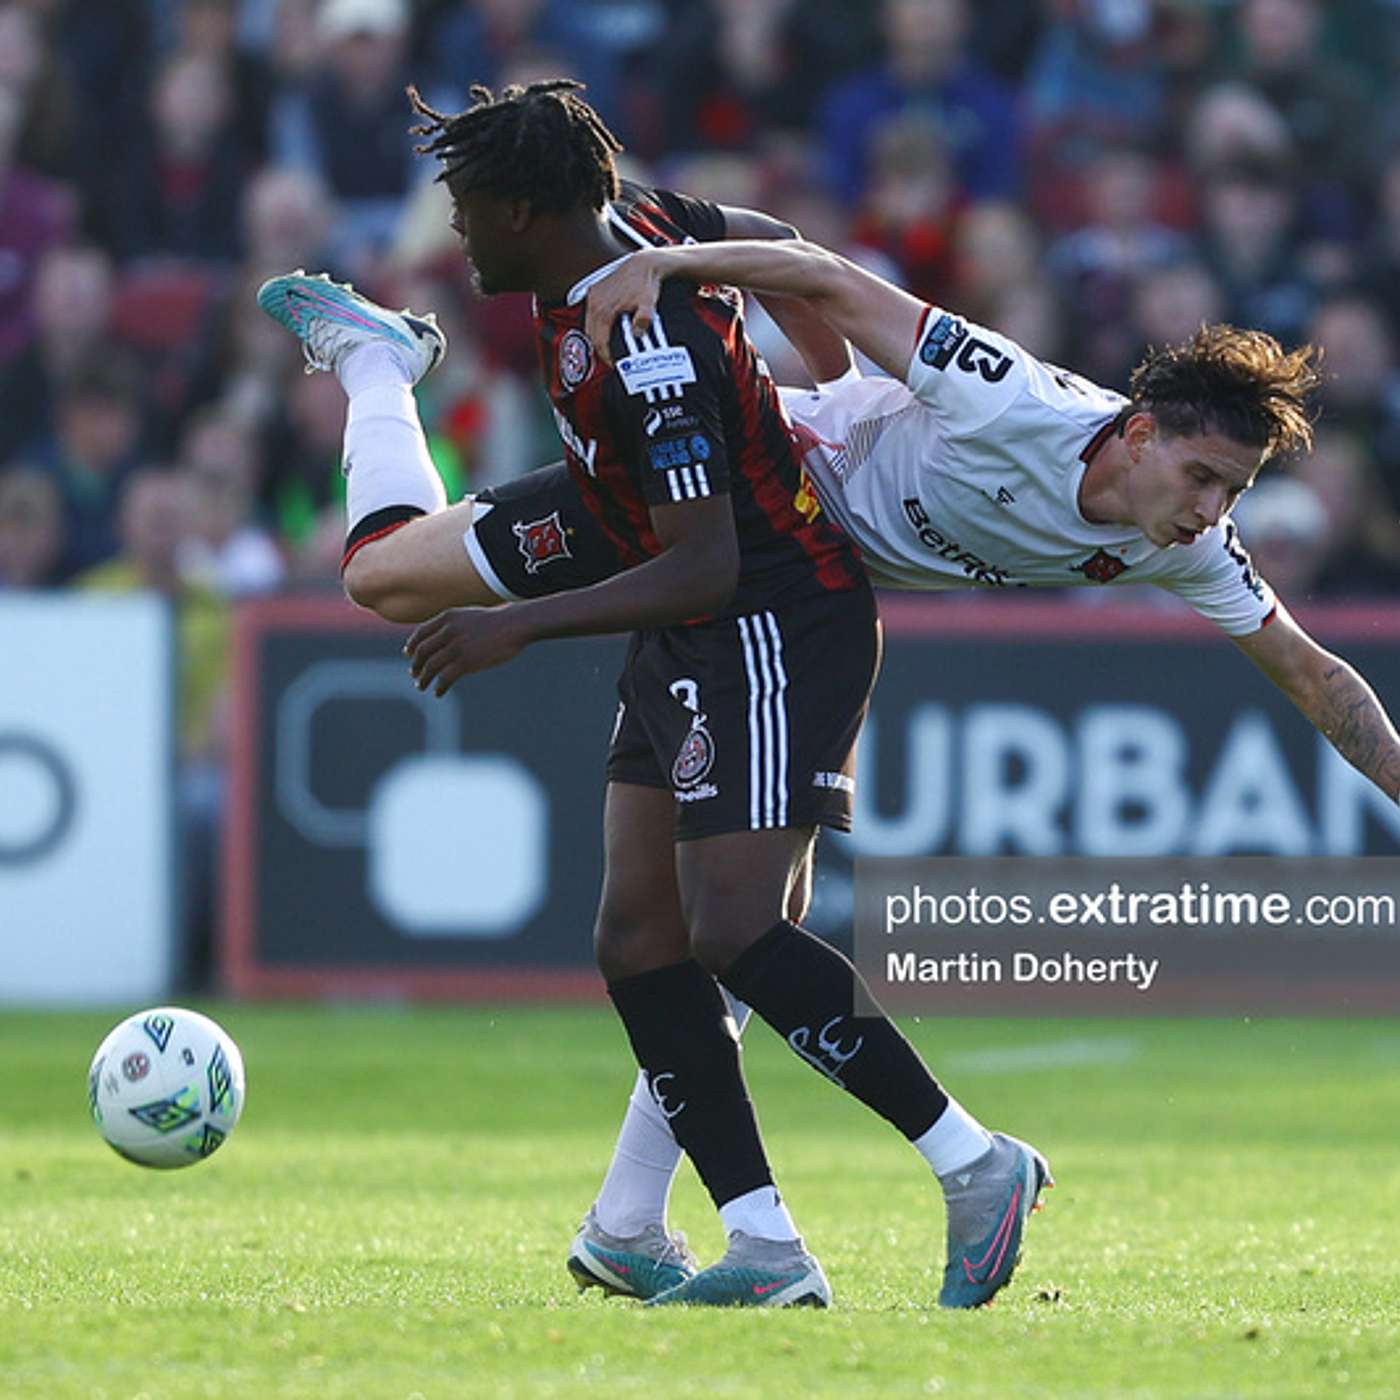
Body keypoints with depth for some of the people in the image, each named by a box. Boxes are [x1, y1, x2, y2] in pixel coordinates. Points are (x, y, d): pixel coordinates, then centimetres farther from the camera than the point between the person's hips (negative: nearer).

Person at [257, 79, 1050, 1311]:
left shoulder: (648, 357, -26)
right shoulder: (625, 218, 2)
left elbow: (705, 569, -28)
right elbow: (766, 242, 22)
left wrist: (524, 624, -29)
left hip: (776, 630, -10)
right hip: (688, 645, 10)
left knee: (734, 933, -20)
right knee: (640, 943, 2)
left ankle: (975, 1165, -11)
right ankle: (765, 1251, -2)